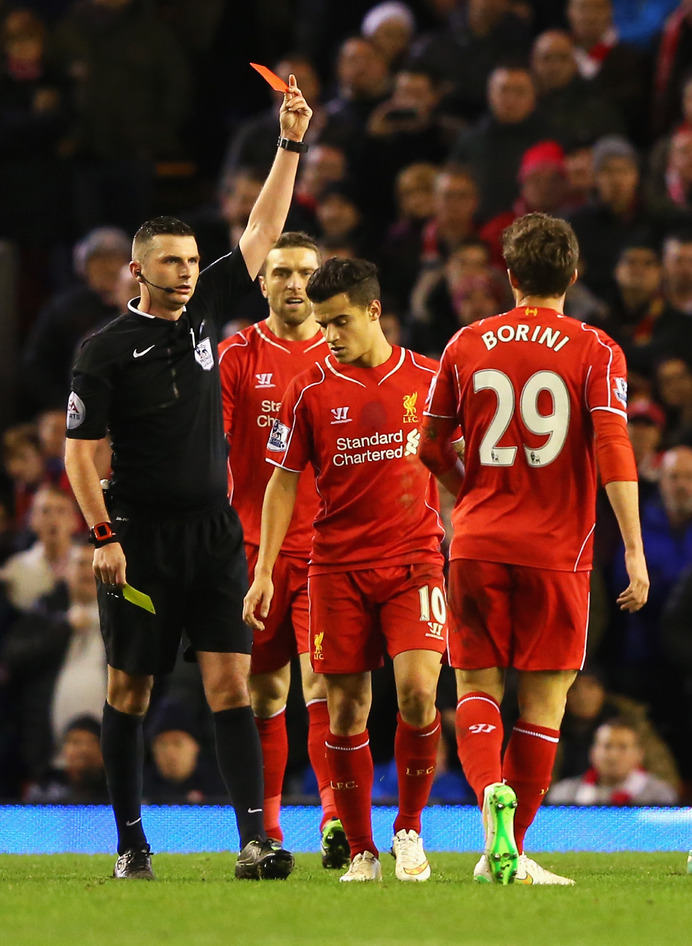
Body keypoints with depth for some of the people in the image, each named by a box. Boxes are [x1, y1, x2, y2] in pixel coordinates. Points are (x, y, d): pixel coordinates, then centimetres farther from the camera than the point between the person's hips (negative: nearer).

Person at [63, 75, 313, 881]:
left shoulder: (204, 311, 8)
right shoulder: (107, 349, -4)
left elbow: (261, 232, 11)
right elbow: (78, 450, -5)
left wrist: (290, 144, 5)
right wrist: (102, 535, -12)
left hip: (214, 533, 3)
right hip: (140, 536, -3)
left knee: (230, 681, -6)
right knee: (130, 689, 4)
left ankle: (254, 839, -13)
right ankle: (131, 840, 13)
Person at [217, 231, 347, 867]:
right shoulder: (237, 356, 5)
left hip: (331, 547, -1)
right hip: (255, 546, 1)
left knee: (324, 682, -14)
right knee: (264, 691, 6)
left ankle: (337, 816, -21)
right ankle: (264, 831, 14)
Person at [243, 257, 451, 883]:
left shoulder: (429, 380, 4)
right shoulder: (310, 391, 2)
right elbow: (283, 483, 7)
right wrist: (263, 573, 2)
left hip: (415, 560, -1)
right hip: (338, 567, 1)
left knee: (418, 690, -17)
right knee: (346, 710, -1)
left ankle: (410, 829, 2)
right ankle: (361, 851, 10)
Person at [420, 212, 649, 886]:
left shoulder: (466, 345, 5)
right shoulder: (595, 351, -3)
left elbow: (431, 449, 12)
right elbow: (614, 452, -13)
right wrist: (634, 551, -12)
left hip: (478, 545, 2)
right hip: (557, 549, -2)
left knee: (477, 687, 8)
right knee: (543, 699, 7)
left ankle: (491, 794, -21)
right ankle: (510, 855, 7)